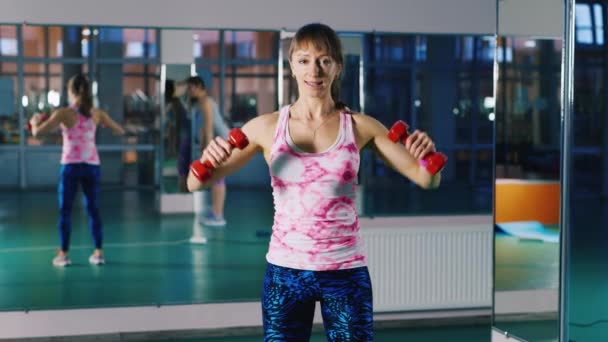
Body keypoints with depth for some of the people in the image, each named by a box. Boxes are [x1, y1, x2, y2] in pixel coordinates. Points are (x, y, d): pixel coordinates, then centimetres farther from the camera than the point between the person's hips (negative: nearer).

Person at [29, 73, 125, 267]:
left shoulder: (64, 113, -8)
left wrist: (35, 122, 12)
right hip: (92, 165, 3)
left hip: (71, 166, -3)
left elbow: (37, 132, -9)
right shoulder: (97, 114, 2)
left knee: (65, 210, 7)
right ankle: (98, 252, 9)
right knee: (93, 209, 11)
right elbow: (120, 131, 12)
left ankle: (63, 254, 7)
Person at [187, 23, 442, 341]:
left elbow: (427, 180, 0)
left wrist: (428, 157, -23)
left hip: (346, 271, 0)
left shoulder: (360, 126, -2)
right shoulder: (266, 127, -2)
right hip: (285, 272, 0)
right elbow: (196, 184, -3)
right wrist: (208, 159, -25)